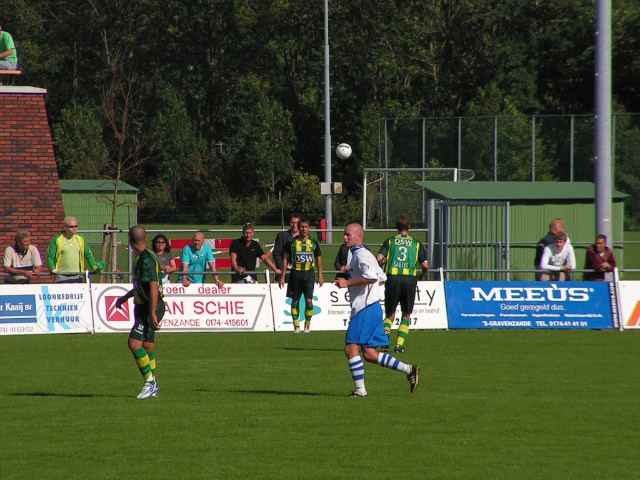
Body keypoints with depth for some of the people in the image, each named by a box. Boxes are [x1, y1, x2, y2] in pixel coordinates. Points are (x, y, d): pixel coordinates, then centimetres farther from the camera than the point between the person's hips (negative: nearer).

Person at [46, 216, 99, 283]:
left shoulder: (80, 238, 11)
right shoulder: (57, 239, -1)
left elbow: (88, 254, 17)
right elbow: (50, 256, 0)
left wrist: (94, 267, 3)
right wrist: (53, 268, -18)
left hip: (77, 276, 3)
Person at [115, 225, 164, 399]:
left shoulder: (147, 260, -19)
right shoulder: (141, 258, 13)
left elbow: (154, 287, -25)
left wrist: (152, 314, -29)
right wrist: (125, 298, 39)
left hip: (150, 308, -10)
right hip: (143, 307, 10)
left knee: (134, 342, -17)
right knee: (147, 346, 11)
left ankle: (150, 382, -12)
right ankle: (152, 386, 17)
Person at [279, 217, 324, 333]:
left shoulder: (314, 242, 4)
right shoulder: (292, 242, 1)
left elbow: (318, 259, 14)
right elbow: (286, 259, 6)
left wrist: (320, 276, 11)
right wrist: (282, 276, 4)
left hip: (309, 273, 0)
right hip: (295, 273, 0)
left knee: (309, 301, -8)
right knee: (295, 301, 4)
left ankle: (307, 325, 6)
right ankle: (296, 325, 13)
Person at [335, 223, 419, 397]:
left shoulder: (361, 255, -11)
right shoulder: (358, 254, 20)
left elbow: (372, 277, -26)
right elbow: (382, 278, 27)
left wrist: (348, 283, -20)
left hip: (366, 309, -10)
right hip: (371, 309, 10)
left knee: (351, 348, -10)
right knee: (369, 354, 9)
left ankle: (360, 389, -8)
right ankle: (409, 370, 8)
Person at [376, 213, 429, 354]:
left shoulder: (389, 241, 8)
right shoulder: (416, 243, 9)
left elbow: (379, 258, -6)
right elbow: (425, 264, 3)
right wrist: (422, 275, 24)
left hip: (393, 279, 0)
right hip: (410, 279, 0)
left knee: (390, 314, 12)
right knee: (406, 315, 12)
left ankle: (386, 330, -20)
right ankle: (399, 344, 0)